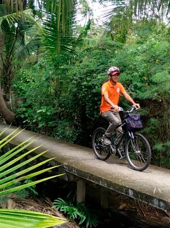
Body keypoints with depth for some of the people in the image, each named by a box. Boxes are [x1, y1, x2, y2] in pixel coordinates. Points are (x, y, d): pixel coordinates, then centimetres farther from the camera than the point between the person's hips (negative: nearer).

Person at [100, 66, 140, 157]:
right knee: (116, 121, -31)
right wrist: (113, 105, -49)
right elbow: (106, 97, -31)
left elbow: (126, 95, -8)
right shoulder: (105, 85, -15)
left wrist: (134, 103, -25)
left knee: (119, 130, -1)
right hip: (105, 110, -6)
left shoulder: (119, 85, 3)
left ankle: (120, 149, 12)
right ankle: (106, 136, -8)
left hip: (115, 110, 6)